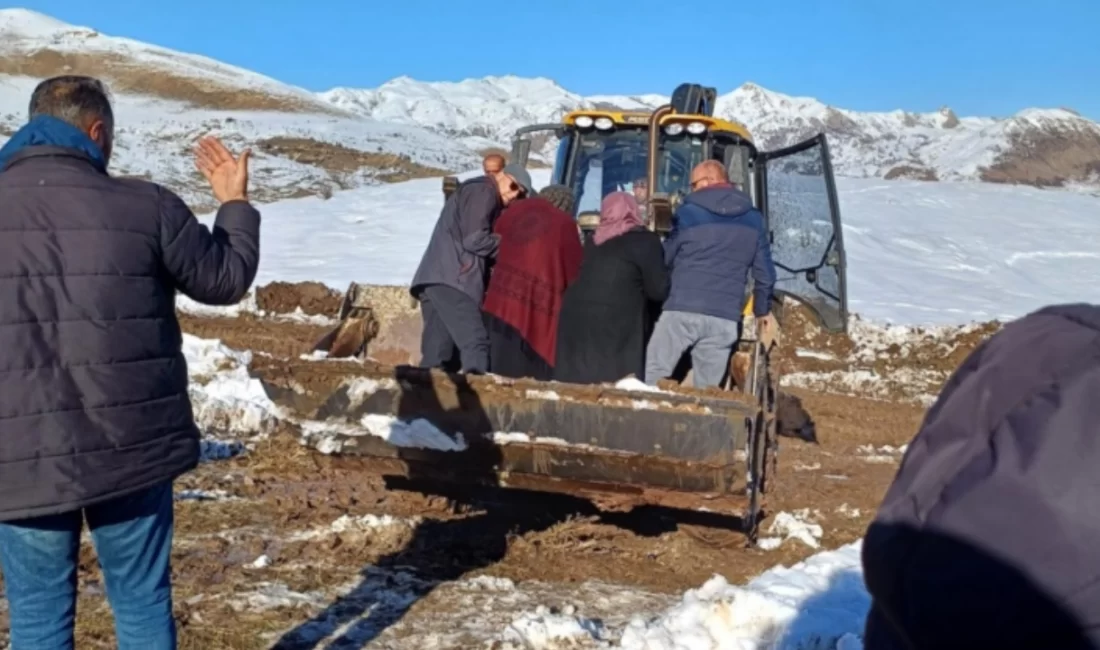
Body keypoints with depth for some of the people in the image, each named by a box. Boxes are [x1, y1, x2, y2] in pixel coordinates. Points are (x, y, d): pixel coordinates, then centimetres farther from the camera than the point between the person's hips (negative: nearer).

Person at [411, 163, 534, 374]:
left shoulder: (476, 194, 32)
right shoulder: (482, 191, 0)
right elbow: (474, 239, -11)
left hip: (437, 277, 10)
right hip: (450, 278, -10)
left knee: (438, 352, 4)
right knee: (475, 342, -19)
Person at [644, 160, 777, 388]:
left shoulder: (688, 212, 2)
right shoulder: (753, 219, 13)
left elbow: (665, 259, 10)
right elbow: (764, 271, 15)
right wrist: (763, 310, 28)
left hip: (682, 311, -3)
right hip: (726, 320, 3)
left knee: (650, 379, 4)